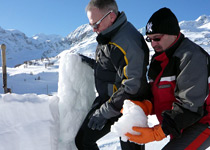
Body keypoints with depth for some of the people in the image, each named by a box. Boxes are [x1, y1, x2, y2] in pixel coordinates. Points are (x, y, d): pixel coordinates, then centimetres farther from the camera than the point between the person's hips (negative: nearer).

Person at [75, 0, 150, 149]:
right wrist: (94, 64, 4)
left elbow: (133, 86, -27)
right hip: (107, 98, 9)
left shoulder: (128, 42, -25)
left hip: (125, 105, -8)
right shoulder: (109, 35, 5)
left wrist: (104, 112, -22)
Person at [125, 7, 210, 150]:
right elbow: (157, 96, 8)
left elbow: (191, 106, -27)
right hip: (181, 126, 9)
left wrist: (155, 133, -29)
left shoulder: (190, 56, -22)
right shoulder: (159, 58, 6)